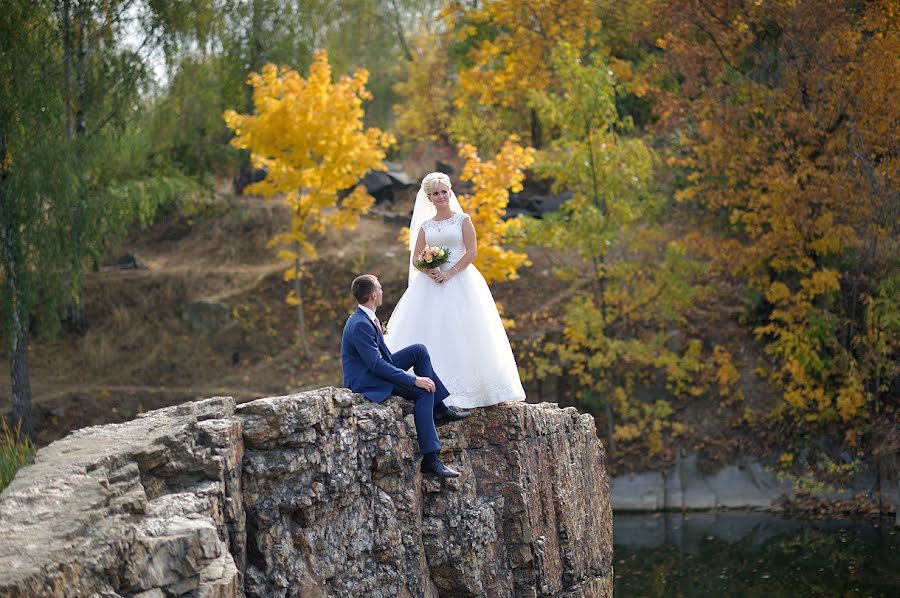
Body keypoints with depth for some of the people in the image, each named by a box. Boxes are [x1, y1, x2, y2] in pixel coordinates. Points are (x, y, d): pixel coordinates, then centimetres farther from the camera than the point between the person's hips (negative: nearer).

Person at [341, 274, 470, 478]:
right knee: (423, 392, -20)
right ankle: (429, 459, -22)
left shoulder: (367, 319, 7)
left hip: (376, 369, 10)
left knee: (420, 350, 5)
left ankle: (438, 410, 7)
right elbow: (376, 365, -27)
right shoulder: (360, 325, -24)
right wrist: (414, 380, -25)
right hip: (366, 382, -10)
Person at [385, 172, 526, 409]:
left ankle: (464, 387, -8)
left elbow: (471, 252, -4)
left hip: (459, 281, -3)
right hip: (430, 284, 3)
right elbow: (415, 259, 11)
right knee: (429, 334, -5)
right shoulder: (425, 226, 14)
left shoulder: (463, 220, 4)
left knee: (459, 334, -9)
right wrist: (429, 270, -11)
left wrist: (450, 273, -14)